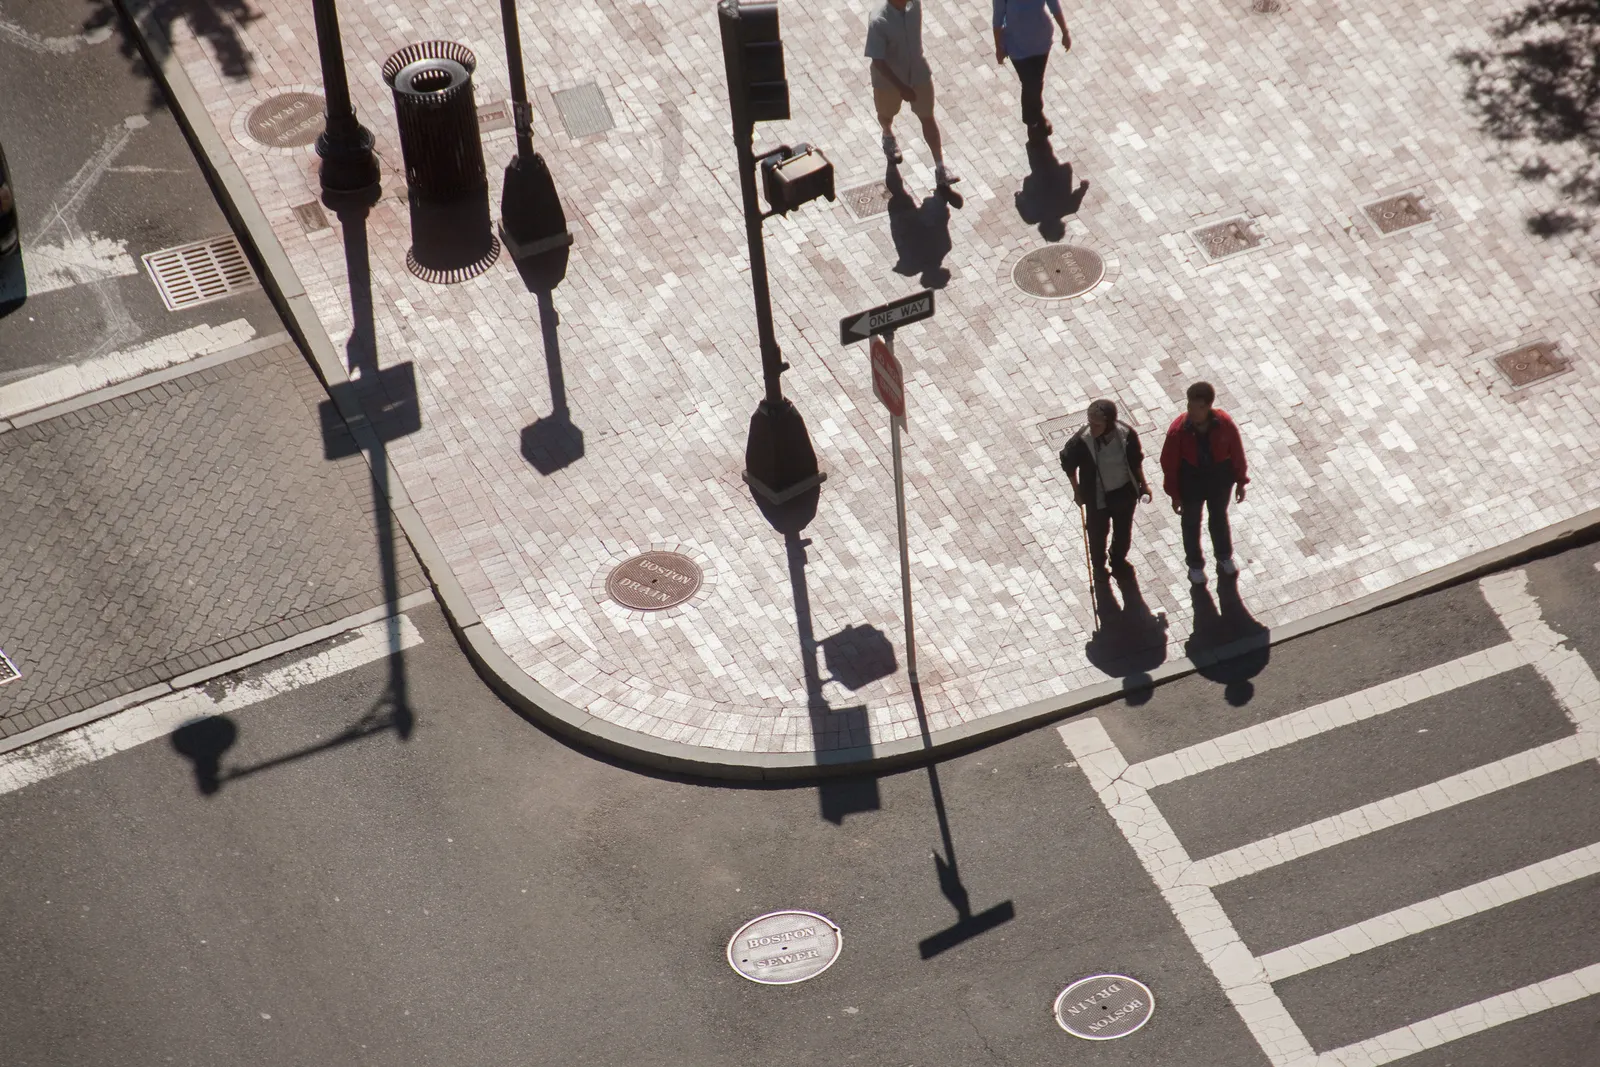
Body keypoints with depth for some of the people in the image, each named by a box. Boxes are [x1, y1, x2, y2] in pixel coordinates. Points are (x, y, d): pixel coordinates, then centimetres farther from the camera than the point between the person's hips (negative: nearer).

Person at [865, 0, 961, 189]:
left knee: (928, 118, 10)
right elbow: (878, 61, -30)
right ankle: (888, 137, 60)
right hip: (888, 79, -3)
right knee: (886, 114, 25)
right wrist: (901, 87, -32)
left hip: (919, 73, 3)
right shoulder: (878, 21, -35)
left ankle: (941, 169, 20)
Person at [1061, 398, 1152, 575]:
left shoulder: (1127, 434, -26)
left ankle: (1119, 560, 57)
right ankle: (1098, 566, 53)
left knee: (1123, 530, 26)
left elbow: (1136, 461, -5)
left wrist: (1143, 485, 6)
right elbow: (1068, 463, -10)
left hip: (1125, 492, 2)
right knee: (1098, 533, 22)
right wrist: (1077, 490, 1)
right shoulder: (1081, 441, -31)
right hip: (1097, 496, -2)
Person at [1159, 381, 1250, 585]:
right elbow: (1169, 463, -17)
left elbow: (1237, 452, -9)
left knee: (1219, 518, 27)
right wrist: (1174, 494, -9)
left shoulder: (1224, 424, -26)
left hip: (1220, 480, 2)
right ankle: (1195, 564, 47)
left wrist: (1241, 481, 0)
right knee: (1191, 522, 22)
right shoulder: (1178, 430, -30)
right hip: (1190, 483, -2)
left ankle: (1224, 557, 54)